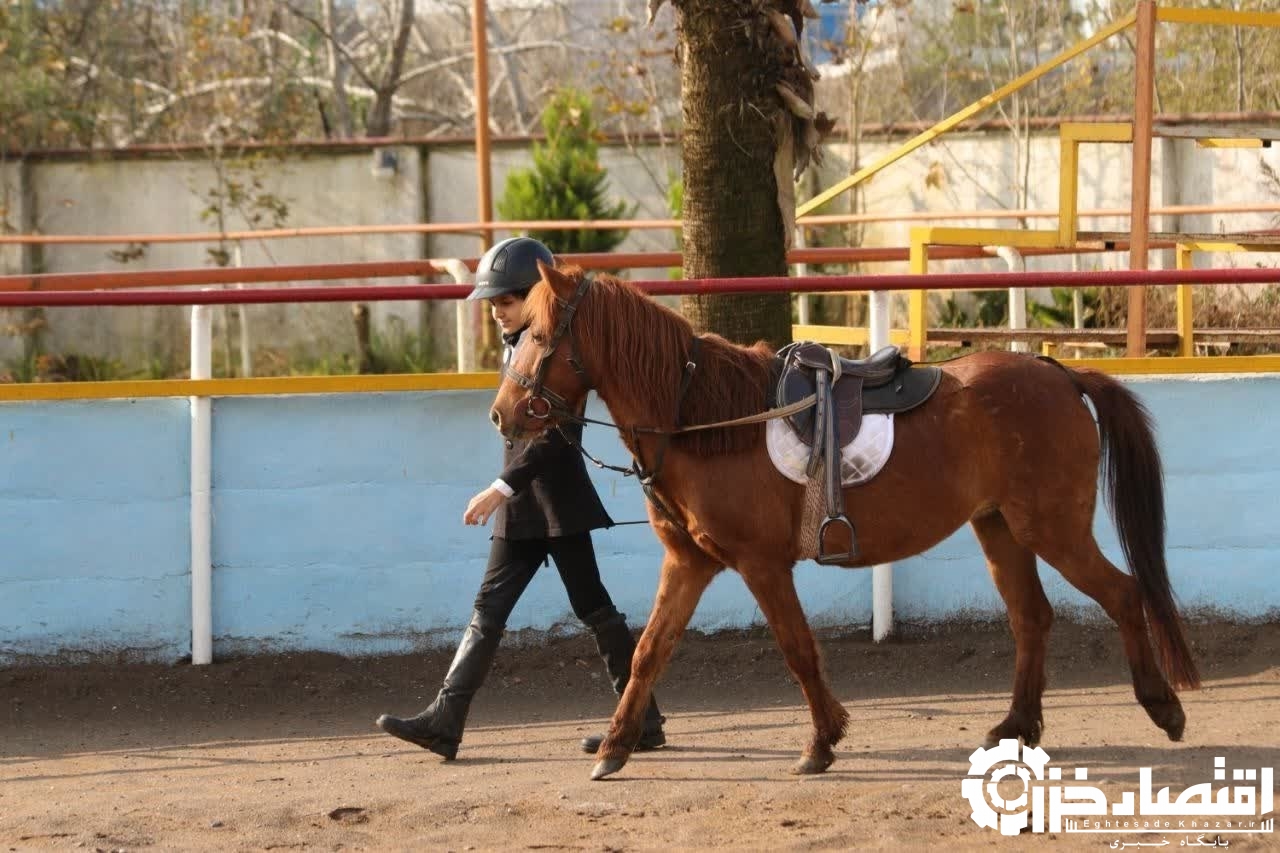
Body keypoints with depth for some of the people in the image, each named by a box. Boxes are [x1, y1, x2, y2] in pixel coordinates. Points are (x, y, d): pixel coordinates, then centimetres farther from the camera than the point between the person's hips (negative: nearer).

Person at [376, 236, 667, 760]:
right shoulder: (514, 347, 12)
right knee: (488, 610, 4)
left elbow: (553, 436, -23)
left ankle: (643, 721, 7)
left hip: (559, 503, -9)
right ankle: (445, 721, 1)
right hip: (520, 507, 9)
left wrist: (503, 486, -26)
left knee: (593, 608, -2)